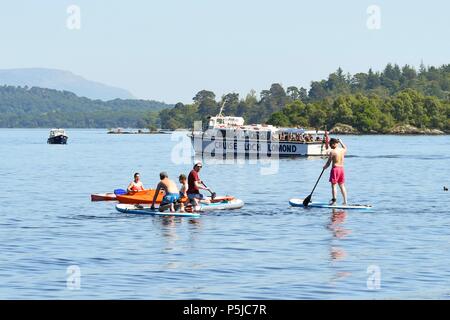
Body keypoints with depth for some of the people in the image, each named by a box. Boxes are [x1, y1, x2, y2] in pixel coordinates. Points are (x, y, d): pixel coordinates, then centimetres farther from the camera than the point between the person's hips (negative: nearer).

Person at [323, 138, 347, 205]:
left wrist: (325, 167, 10)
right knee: (342, 186, 12)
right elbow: (345, 148, 32)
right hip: (341, 168, 6)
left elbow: (328, 163, -9)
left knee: (333, 185, -2)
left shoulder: (332, 152, -13)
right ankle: (345, 201, 12)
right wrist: (341, 142, 43)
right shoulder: (342, 150, 5)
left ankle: (334, 200, -5)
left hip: (335, 168, -6)